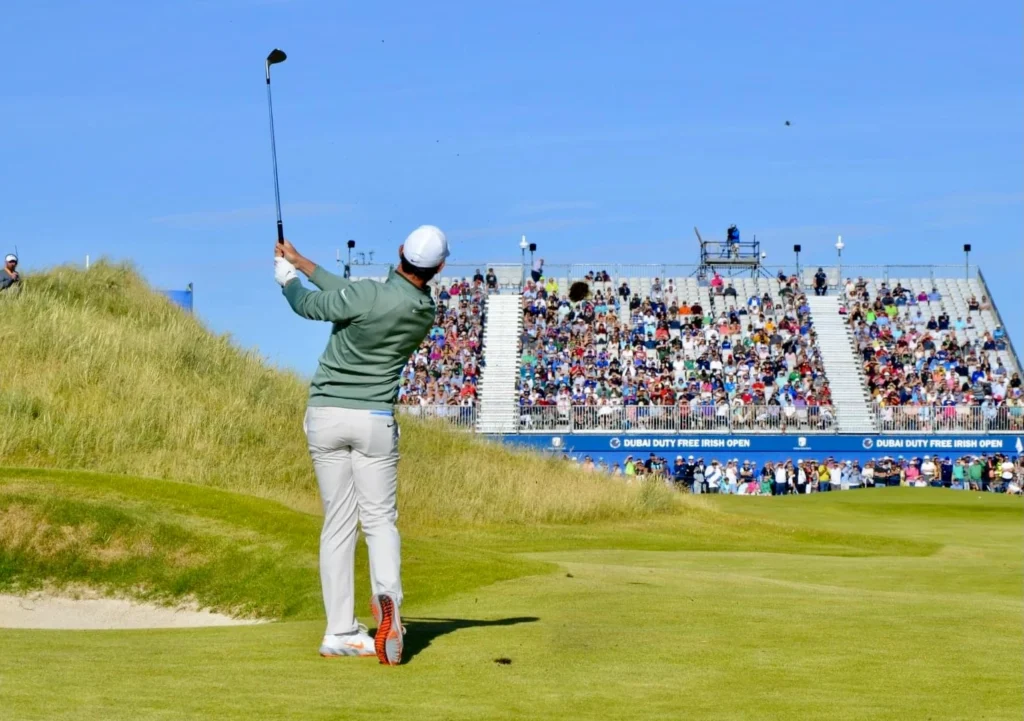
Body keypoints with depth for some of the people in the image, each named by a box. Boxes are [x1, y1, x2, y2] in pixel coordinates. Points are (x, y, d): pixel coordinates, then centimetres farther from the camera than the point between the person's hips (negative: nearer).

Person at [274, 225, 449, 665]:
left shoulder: (370, 296, -18)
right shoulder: (426, 312, 0)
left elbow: (309, 306, -1)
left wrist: (287, 276, 21)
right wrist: (301, 262, 17)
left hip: (325, 415, -2)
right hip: (374, 419, 2)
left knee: (338, 522, 6)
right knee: (379, 519, 7)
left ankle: (340, 632, 3)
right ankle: (387, 596, -24)